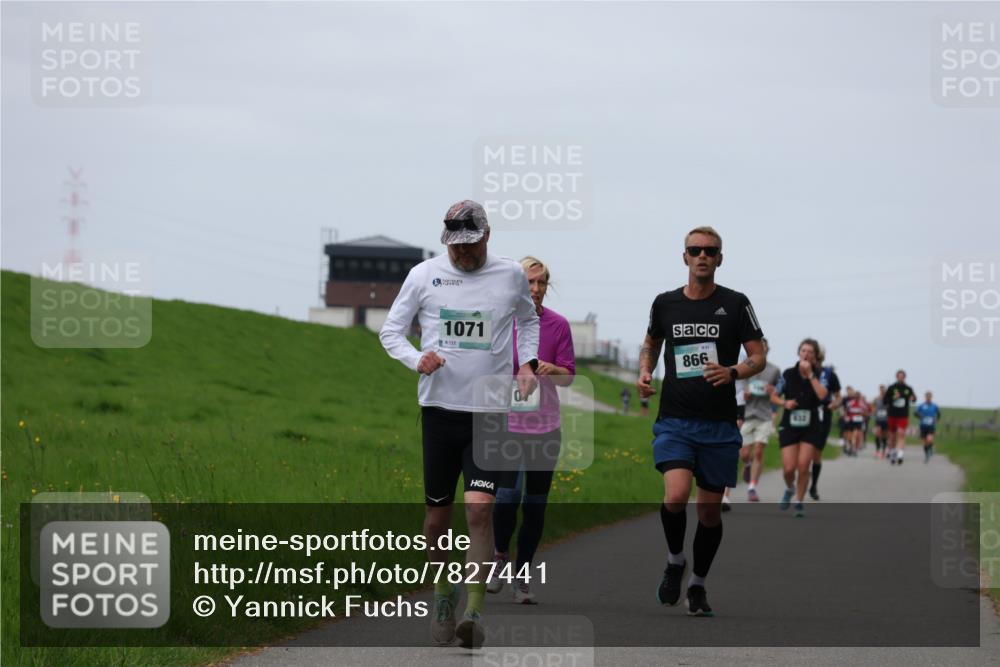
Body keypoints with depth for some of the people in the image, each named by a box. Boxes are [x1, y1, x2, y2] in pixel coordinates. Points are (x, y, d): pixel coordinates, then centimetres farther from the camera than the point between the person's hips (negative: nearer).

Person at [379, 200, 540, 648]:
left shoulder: (511, 276, 5)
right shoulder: (424, 275, 1)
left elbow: (528, 320, 25)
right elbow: (390, 331, 9)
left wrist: (527, 363, 9)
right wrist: (416, 359, -11)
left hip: (491, 412, -1)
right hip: (439, 408, 1)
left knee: (480, 507, -15)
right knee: (438, 513, 6)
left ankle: (474, 612, -15)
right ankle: (443, 594, 29)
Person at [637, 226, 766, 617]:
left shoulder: (735, 304, 0)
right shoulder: (665, 304, 6)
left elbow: (758, 357, 2)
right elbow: (651, 344, 24)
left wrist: (732, 372, -19)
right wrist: (644, 373, 3)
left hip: (719, 426, 0)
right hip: (674, 420, 0)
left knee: (710, 511, 6)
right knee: (675, 496, -21)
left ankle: (698, 585, 26)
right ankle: (674, 562, 6)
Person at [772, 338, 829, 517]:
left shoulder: (820, 375, -4)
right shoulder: (788, 374, -1)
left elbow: (822, 395, -23)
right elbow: (774, 396, 10)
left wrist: (810, 374, -22)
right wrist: (784, 403, -10)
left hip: (811, 427, -1)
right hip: (789, 426, 1)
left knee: (803, 465, -10)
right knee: (788, 468, -6)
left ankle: (799, 501, 9)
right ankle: (789, 488, 29)